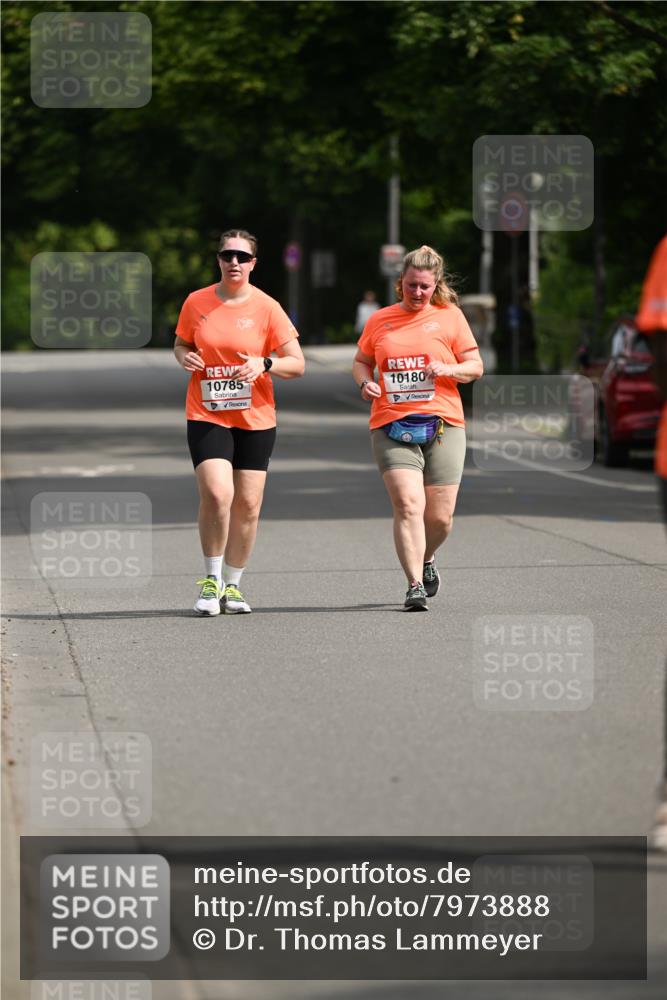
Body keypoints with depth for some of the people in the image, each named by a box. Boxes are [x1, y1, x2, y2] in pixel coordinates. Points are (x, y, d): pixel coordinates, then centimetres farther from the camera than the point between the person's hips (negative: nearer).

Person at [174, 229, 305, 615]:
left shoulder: (267, 308, -3)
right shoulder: (196, 303, 2)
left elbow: (297, 364, -1)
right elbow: (182, 343, 19)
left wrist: (264, 364, -19)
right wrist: (185, 357, -4)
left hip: (256, 419, 1)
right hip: (206, 415, -1)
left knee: (248, 505, 2)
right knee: (217, 494, -18)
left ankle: (232, 585, 18)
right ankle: (212, 580, -1)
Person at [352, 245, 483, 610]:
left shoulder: (450, 316, 7)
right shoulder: (380, 320, 10)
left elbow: (475, 366, 8)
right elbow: (361, 361, 21)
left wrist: (448, 369, -13)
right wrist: (365, 382, -1)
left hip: (442, 425, 0)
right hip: (391, 426, 0)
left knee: (440, 517, 2)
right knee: (408, 504, -18)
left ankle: (426, 559, 35)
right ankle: (415, 586, -16)